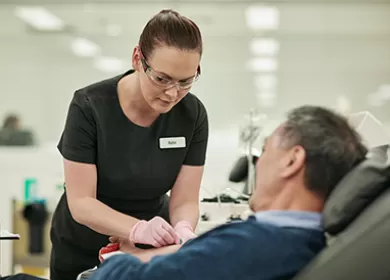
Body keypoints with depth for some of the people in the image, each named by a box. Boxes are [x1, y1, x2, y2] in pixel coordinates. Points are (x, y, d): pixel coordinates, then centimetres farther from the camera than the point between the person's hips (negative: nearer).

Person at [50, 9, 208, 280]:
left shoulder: (193, 115, -15)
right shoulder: (89, 107, -23)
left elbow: (185, 201, -13)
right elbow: (80, 202, -25)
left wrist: (183, 229, -36)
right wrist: (138, 229, -41)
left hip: (154, 250, 2)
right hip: (82, 249, -1)